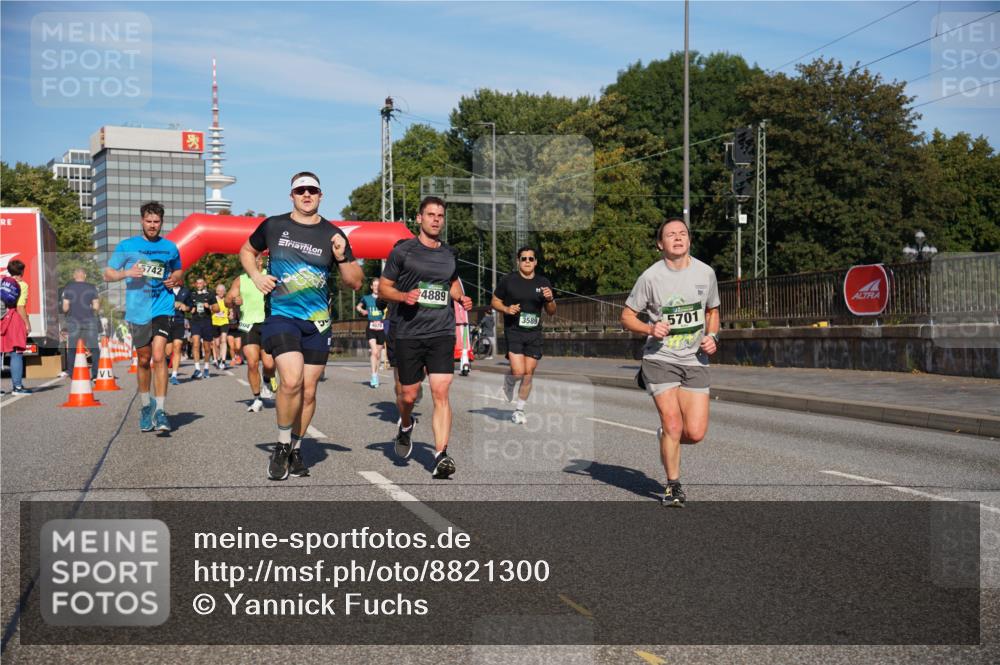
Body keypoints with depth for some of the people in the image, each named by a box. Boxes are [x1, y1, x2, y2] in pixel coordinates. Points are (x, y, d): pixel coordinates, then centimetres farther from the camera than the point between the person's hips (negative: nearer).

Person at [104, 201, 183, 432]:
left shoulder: (170, 247, 9)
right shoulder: (127, 246, 4)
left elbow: (178, 271, 25)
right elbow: (107, 274, 5)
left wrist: (175, 279, 1)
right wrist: (127, 272, -14)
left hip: (162, 308, 0)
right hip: (137, 310, 0)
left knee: (158, 356, -15)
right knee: (144, 360, 10)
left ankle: (160, 410, -11)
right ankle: (145, 406, 29)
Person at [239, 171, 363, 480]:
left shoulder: (334, 235, 4)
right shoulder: (273, 226, 3)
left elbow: (355, 283, 5)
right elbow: (246, 251, 21)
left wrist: (342, 257, -12)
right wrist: (256, 275, 2)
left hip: (317, 322, 2)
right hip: (280, 316, -2)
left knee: (308, 391, 7)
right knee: (291, 380, -21)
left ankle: (295, 450, 26)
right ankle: (281, 446, 0)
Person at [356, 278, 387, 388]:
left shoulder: (384, 299, 4)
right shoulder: (366, 298, 5)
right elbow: (358, 306, 21)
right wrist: (362, 311, 1)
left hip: (381, 328, 2)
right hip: (371, 327, -2)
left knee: (378, 354, 9)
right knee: (374, 352, -17)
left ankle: (376, 375, 26)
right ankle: (374, 377, -17)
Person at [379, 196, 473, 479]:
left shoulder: (449, 254, 13)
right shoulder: (403, 250, 1)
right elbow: (383, 287, 4)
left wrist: (461, 298, 10)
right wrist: (404, 296, -15)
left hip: (442, 332, 2)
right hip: (408, 333, -2)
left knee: (441, 393, -12)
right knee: (409, 395, 6)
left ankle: (441, 456, -13)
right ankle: (405, 426, 41)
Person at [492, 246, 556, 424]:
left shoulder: (543, 283, 8)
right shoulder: (508, 280, -2)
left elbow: (551, 312, 13)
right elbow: (495, 301, 6)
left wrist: (550, 299, -8)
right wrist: (506, 309, -13)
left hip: (534, 333, 3)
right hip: (513, 331, -3)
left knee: (528, 373, 3)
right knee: (518, 372, -15)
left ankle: (519, 410, 19)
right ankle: (509, 381, 21)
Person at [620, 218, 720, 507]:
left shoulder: (705, 272, 4)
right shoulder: (651, 276, -6)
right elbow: (627, 315, 1)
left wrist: (712, 336, 1)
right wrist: (650, 329, -17)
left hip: (695, 361, 3)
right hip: (660, 359, -3)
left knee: (696, 433, -5)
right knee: (673, 424, -10)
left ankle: (665, 438, 31)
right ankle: (673, 486, 13)